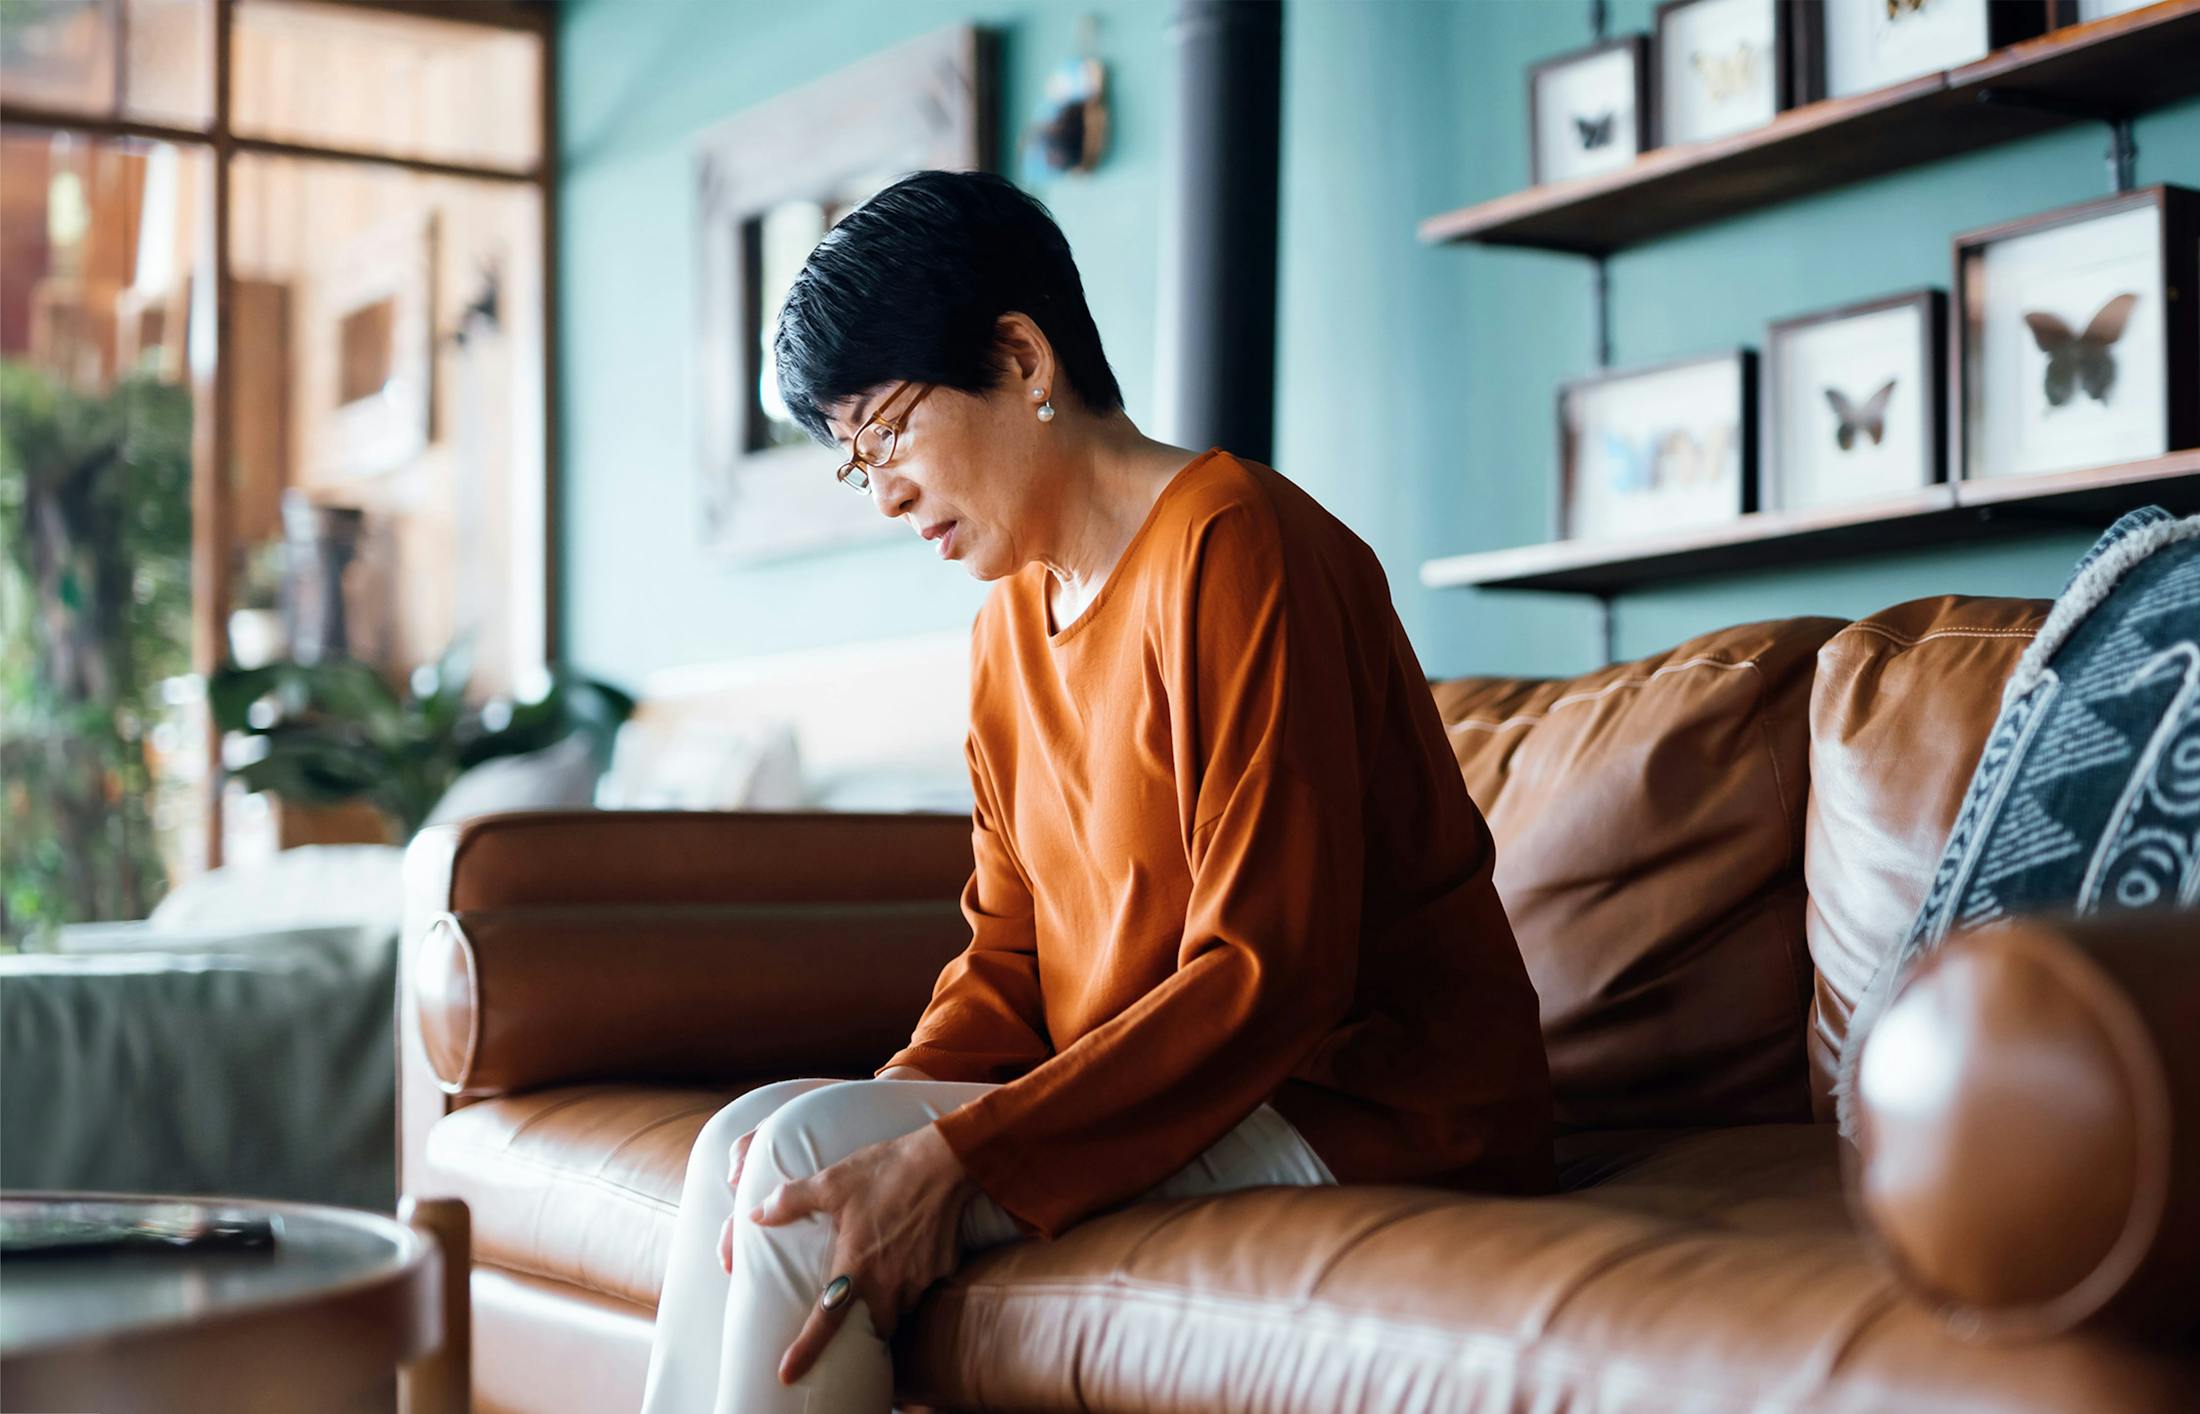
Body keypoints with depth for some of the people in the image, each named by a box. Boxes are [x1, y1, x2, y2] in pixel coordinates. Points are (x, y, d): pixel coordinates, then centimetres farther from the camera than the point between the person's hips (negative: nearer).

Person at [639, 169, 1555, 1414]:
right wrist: (894, 1111, -9)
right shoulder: (1013, 621, 14)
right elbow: (1009, 961, 13)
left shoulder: (1233, 542, -14)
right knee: (757, 1151, -9)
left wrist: (952, 1155, -26)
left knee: (796, 1161, -19)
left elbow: (1270, 974, -21)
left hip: (1364, 1113, -8)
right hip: (1160, 1097, 8)